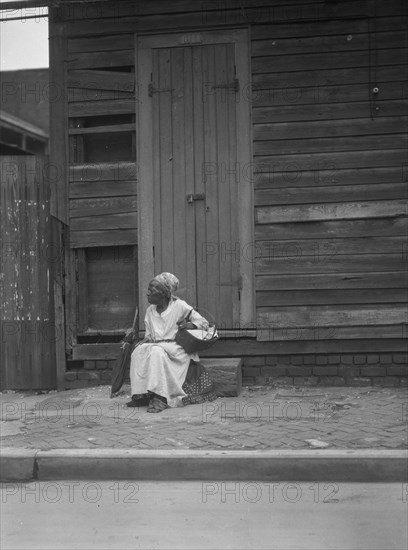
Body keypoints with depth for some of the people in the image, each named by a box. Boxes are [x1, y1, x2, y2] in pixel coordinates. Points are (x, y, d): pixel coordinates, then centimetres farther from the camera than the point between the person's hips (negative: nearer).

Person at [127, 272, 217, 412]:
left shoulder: (180, 306, -2)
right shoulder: (150, 311, 13)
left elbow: (204, 323, -1)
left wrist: (191, 325, -22)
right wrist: (146, 340, -4)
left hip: (176, 349, -5)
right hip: (157, 346, 5)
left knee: (156, 352, -36)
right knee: (138, 352, -24)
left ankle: (161, 398, -41)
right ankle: (142, 394, -25)